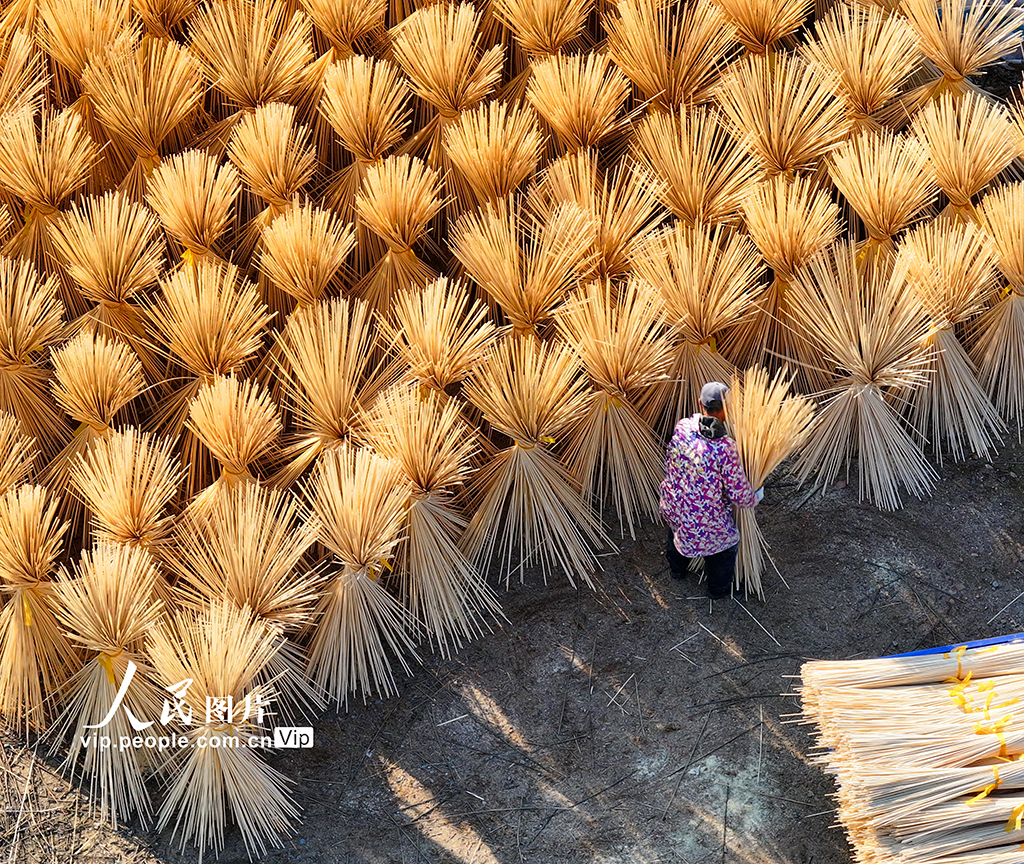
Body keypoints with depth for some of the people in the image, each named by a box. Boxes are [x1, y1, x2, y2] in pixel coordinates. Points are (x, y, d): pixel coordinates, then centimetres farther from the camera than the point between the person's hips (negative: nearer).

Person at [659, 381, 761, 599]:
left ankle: (677, 568, 64)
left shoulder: (683, 427, -17)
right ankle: (719, 588, 48)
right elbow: (739, 495, -22)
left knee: (678, 531, 37)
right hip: (706, 516, -5)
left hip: (672, 506, 5)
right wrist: (756, 496, 0)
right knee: (727, 540, 26)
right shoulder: (726, 448, -32)